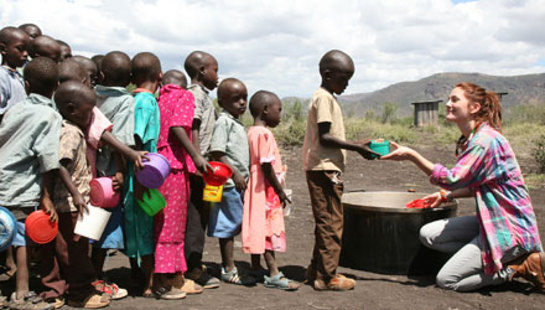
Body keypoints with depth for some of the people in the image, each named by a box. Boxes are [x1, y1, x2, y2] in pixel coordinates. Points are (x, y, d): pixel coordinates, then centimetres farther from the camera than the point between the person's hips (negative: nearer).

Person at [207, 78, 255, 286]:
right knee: (228, 226, -2)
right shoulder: (223, 122, -12)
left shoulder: (237, 123, 17)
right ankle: (229, 270, 5)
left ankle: (228, 266, 21)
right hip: (229, 182, -9)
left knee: (232, 226, 13)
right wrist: (235, 174, -19)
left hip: (239, 183, 9)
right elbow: (216, 153, -18)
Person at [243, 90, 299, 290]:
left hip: (258, 189, 9)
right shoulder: (264, 133, -17)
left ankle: (256, 268, 24)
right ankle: (274, 274, -2)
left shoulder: (252, 132, 12)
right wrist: (280, 191, -15)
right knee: (268, 229, -6)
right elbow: (266, 165, -21)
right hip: (267, 190, -9)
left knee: (258, 229, 15)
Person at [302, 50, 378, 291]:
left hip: (327, 168, 10)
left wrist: (358, 147, 14)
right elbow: (325, 138, -18)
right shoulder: (323, 98, -11)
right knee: (331, 222, -5)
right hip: (323, 168, -10)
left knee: (326, 221, 15)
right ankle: (326, 277, 2)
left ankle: (317, 270, 23)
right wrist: (357, 148, -17)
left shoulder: (327, 98, 20)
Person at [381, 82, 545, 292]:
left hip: (509, 227, -10)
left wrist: (411, 155, -24)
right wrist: (446, 195, 8)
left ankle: (518, 266, 0)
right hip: (492, 221, 10)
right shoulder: (471, 139, 10)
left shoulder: (485, 140, -21)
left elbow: (452, 180, -24)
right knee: (428, 234, 1)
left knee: (446, 280, -9)